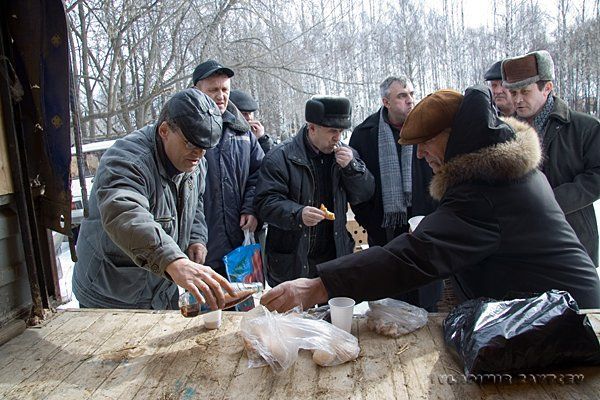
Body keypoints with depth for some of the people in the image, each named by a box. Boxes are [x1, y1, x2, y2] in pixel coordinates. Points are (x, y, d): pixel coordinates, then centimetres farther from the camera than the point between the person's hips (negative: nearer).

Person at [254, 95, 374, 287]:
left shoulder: (344, 153, 7)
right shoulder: (281, 156, -10)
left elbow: (365, 193, 8)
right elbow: (265, 201, -15)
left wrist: (351, 167, -11)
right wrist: (298, 214, -32)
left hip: (335, 257, 5)